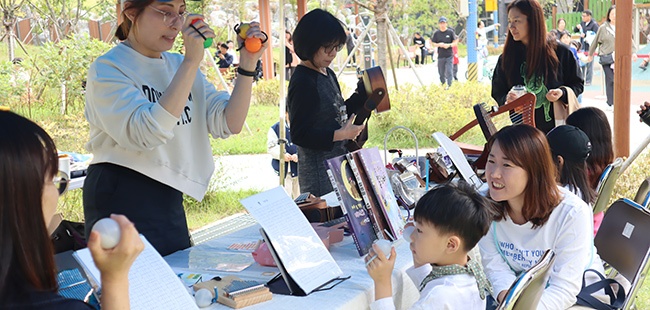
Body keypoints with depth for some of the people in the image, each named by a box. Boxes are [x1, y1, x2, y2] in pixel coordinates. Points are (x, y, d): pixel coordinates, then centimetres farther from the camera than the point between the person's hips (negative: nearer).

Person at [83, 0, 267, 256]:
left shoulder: (179, 66, 8)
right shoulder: (107, 69, -11)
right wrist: (192, 61, -26)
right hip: (121, 199, -6)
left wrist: (247, 63, -10)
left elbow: (229, 124, 1)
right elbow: (147, 132, -27)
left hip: (171, 201, 7)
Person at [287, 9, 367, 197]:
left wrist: (362, 95, 10)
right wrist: (341, 135, -23)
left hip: (338, 164, 9)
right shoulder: (303, 83, -17)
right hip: (319, 173, -9)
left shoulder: (328, 74, 10)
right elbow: (299, 135, -21)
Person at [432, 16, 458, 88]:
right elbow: (433, 44, 7)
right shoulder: (436, 33, 5)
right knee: (441, 72, 8)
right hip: (440, 56, 2)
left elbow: (455, 42, 2)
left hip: (449, 55, -2)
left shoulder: (450, 32, 0)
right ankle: (443, 83, 25)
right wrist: (439, 44, -14)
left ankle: (449, 85, -9)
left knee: (449, 71, -10)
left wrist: (449, 45, -17)